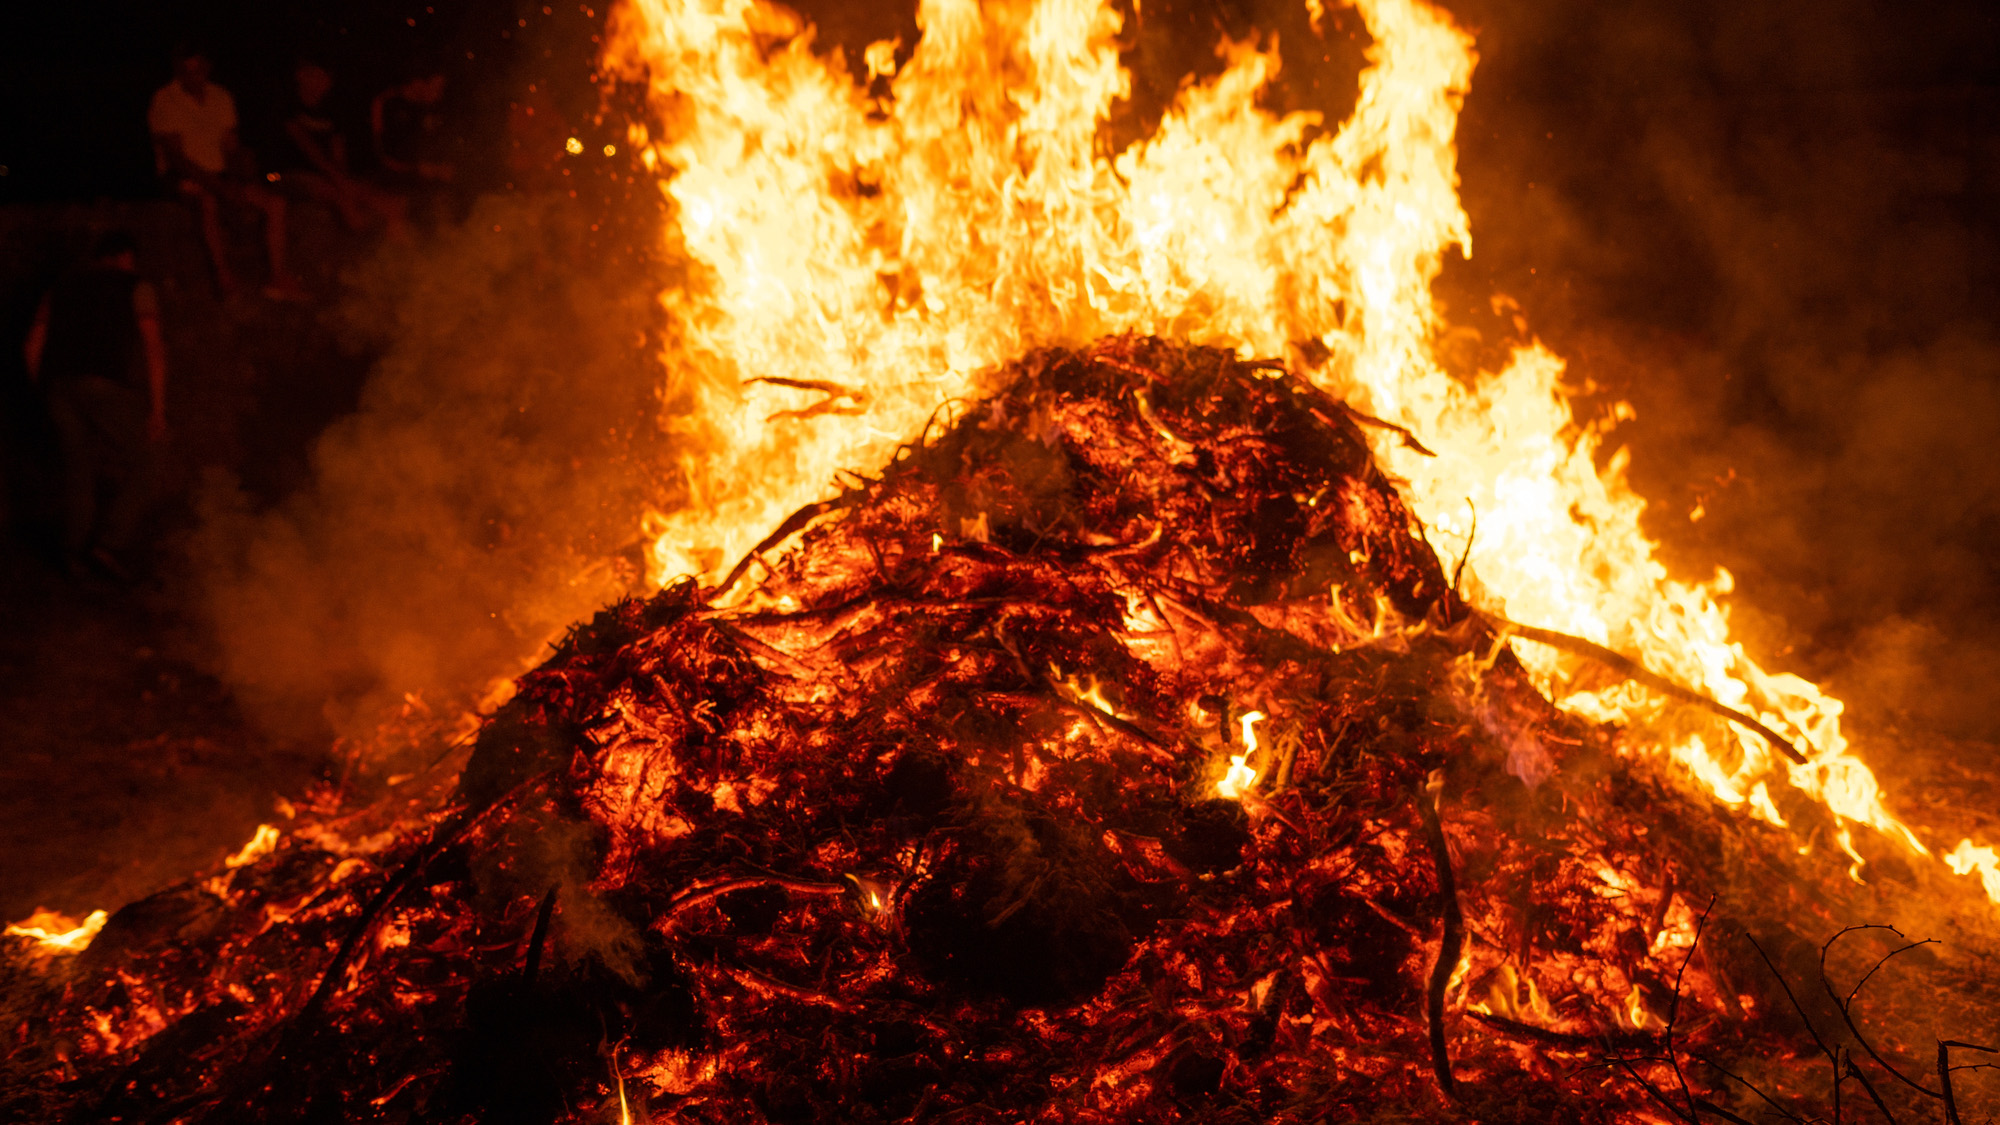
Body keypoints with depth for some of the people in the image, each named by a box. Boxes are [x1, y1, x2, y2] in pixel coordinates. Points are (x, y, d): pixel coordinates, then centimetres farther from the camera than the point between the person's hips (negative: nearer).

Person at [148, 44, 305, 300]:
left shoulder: (221, 98, 10)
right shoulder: (165, 102, -8)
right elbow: (175, 156, -15)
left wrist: (242, 172, -10)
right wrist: (217, 185, -25)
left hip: (221, 175, 6)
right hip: (184, 176, -6)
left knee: (276, 203, -14)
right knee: (208, 200, -40)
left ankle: (279, 279, -18)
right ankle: (223, 273, -40)